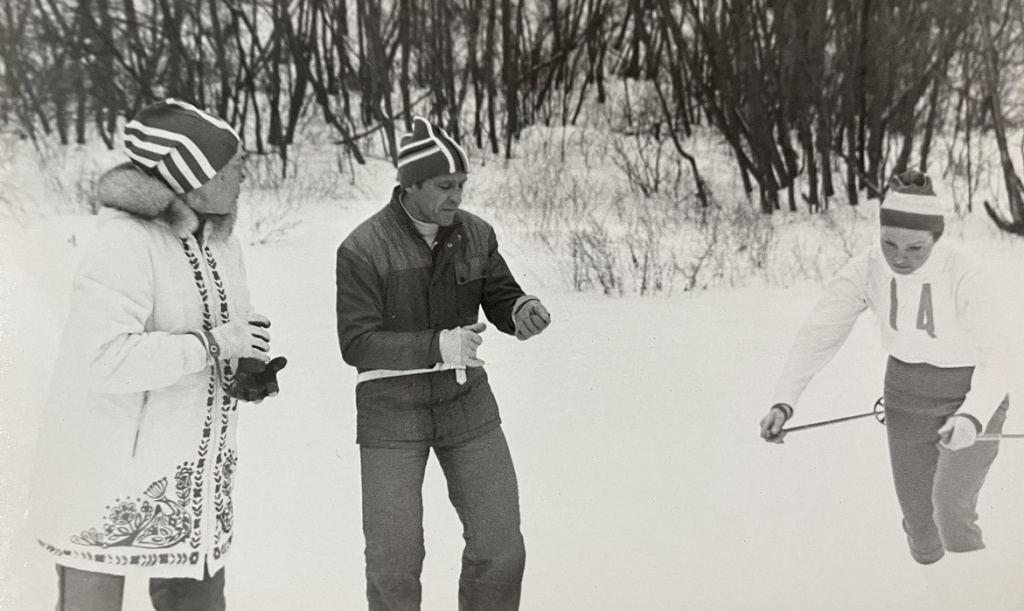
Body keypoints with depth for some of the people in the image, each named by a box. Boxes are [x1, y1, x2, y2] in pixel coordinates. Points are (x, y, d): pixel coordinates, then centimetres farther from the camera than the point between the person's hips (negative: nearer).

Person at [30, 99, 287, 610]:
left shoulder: (221, 242, 7)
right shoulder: (124, 241, -19)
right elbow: (105, 358, -29)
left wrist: (246, 371, 0)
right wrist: (214, 343, -24)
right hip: (109, 482, -8)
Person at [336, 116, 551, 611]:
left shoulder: (476, 234, -3)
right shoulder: (363, 249, -15)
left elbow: (500, 297, 8)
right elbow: (356, 343, -17)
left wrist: (522, 310, -17)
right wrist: (437, 347, -28)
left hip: (466, 400, 4)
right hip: (390, 408, -3)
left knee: (500, 545, 5)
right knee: (394, 556, 3)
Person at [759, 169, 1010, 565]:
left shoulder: (968, 275, -29)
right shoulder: (868, 269, -18)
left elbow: (994, 361, -32)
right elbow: (818, 334, -18)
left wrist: (972, 420, -51)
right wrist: (783, 403, -32)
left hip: (972, 398, -3)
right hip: (907, 395, 4)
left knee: (950, 514, -20)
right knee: (919, 522, 10)